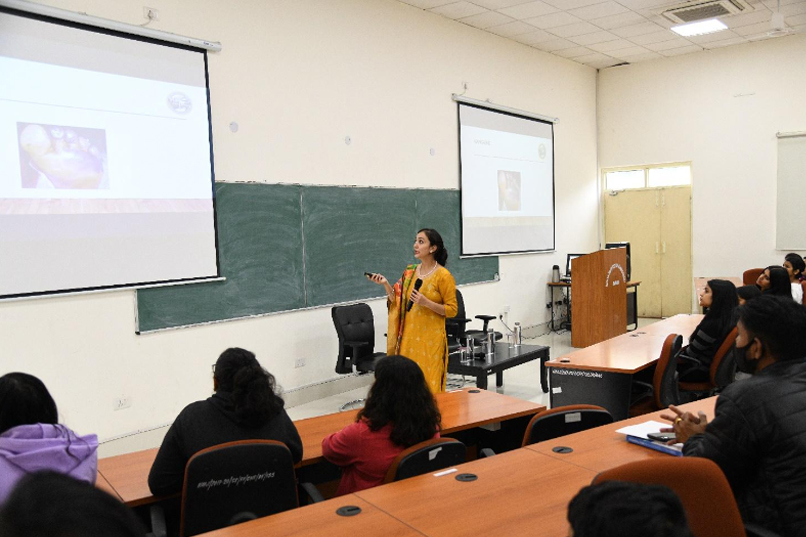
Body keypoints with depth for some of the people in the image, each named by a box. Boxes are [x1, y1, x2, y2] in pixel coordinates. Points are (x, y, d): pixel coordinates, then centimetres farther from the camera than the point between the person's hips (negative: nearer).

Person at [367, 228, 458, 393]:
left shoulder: (443, 276, -8)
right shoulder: (409, 272, 8)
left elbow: (452, 310, -8)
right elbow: (399, 303, 12)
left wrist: (426, 302, -20)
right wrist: (385, 284, -2)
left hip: (430, 339, -5)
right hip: (408, 336, 5)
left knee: (429, 384, 0)